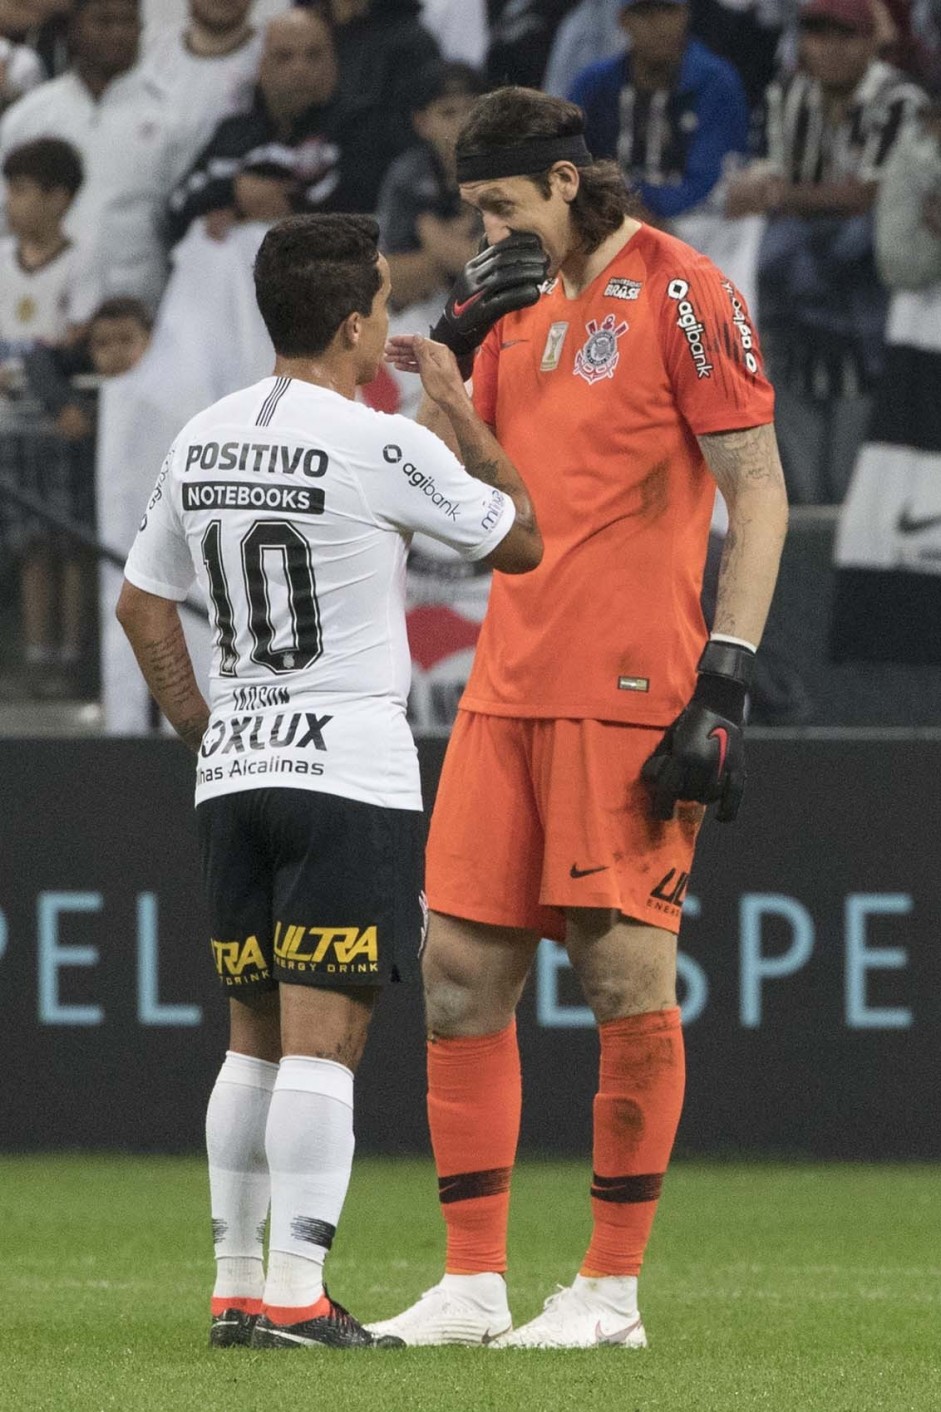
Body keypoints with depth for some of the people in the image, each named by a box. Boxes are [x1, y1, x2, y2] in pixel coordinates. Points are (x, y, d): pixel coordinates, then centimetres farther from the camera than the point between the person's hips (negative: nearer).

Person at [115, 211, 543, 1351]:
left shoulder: (201, 443, 9)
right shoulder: (377, 446, -12)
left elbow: (142, 602, 18)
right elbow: (520, 539, 0)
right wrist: (456, 406, 10)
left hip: (232, 772, 6)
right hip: (350, 775, -6)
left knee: (255, 1042, 13)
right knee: (321, 1043, -8)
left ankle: (236, 1289, 13)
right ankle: (296, 1296, -13)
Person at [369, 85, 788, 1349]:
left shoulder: (681, 295, -6)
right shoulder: (525, 309, 17)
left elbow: (760, 496, -9)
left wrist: (725, 679, -17)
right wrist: (448, 355, 4)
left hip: (630, 697, -8)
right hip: (509, 689, 8)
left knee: (627, 973, -5)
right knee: (460, 972, 4)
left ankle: (612, 1290, 1)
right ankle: (472, 1285, 8)